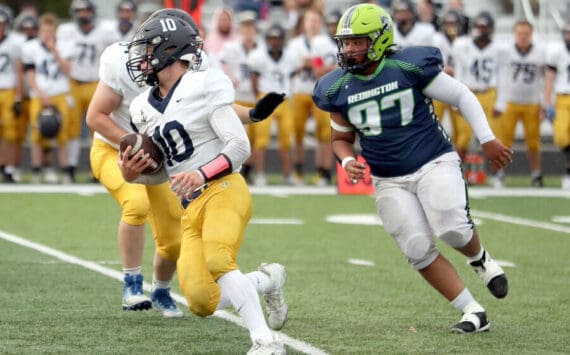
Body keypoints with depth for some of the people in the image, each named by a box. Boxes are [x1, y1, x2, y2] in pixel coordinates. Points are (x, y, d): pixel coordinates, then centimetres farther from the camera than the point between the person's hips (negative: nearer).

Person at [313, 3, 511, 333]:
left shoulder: (410, 67, -13)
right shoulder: (339, 89, 0)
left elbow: (461, 95, -1)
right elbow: (342, 138, 15)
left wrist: (488, 139, -2)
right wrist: (348, 161, -7)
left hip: (434, 163, -4)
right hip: (390, 181, 4)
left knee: (452, 228, -24)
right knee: (419, 250, -9)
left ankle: (479, 258, 12)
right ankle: (473, 312, 1)